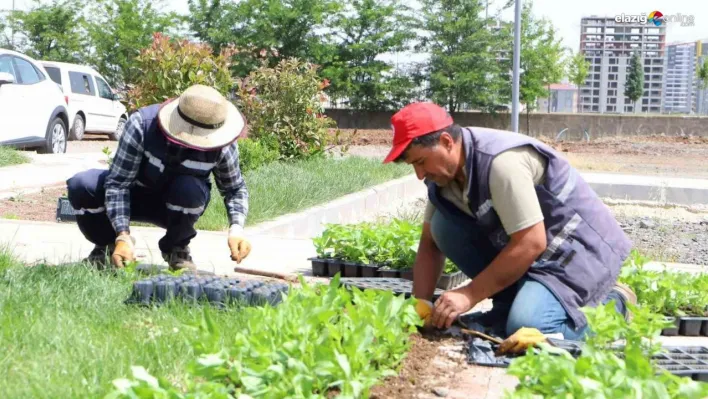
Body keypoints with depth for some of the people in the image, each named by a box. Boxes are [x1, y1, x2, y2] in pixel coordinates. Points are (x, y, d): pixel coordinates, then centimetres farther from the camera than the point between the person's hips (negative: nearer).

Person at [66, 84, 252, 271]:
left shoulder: (223, 146, -25)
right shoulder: (141, 124, -32)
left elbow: (235, 188, -8)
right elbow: (117, 183, -30)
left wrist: (236, 228, -27)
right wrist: (123, 236, -40)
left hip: (179, 205, 1)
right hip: (136, 195, 0)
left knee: (190, 189, -38)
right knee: (80, 185, -30)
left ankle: (176, 248, -4)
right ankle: (108, 245, 2)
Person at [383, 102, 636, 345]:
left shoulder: (502, 161, -29)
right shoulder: (445, 173, -3)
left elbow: (532, 244, -29)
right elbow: (431, 244, 5)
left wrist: (469, 295, -24)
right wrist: (421, 306, -8)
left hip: (579, 248, -8)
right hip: (523, 245, 8)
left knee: (526, 328, -29)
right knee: (443, 225, -7)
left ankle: (612, 304, -2)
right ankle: (516, 304, 3)